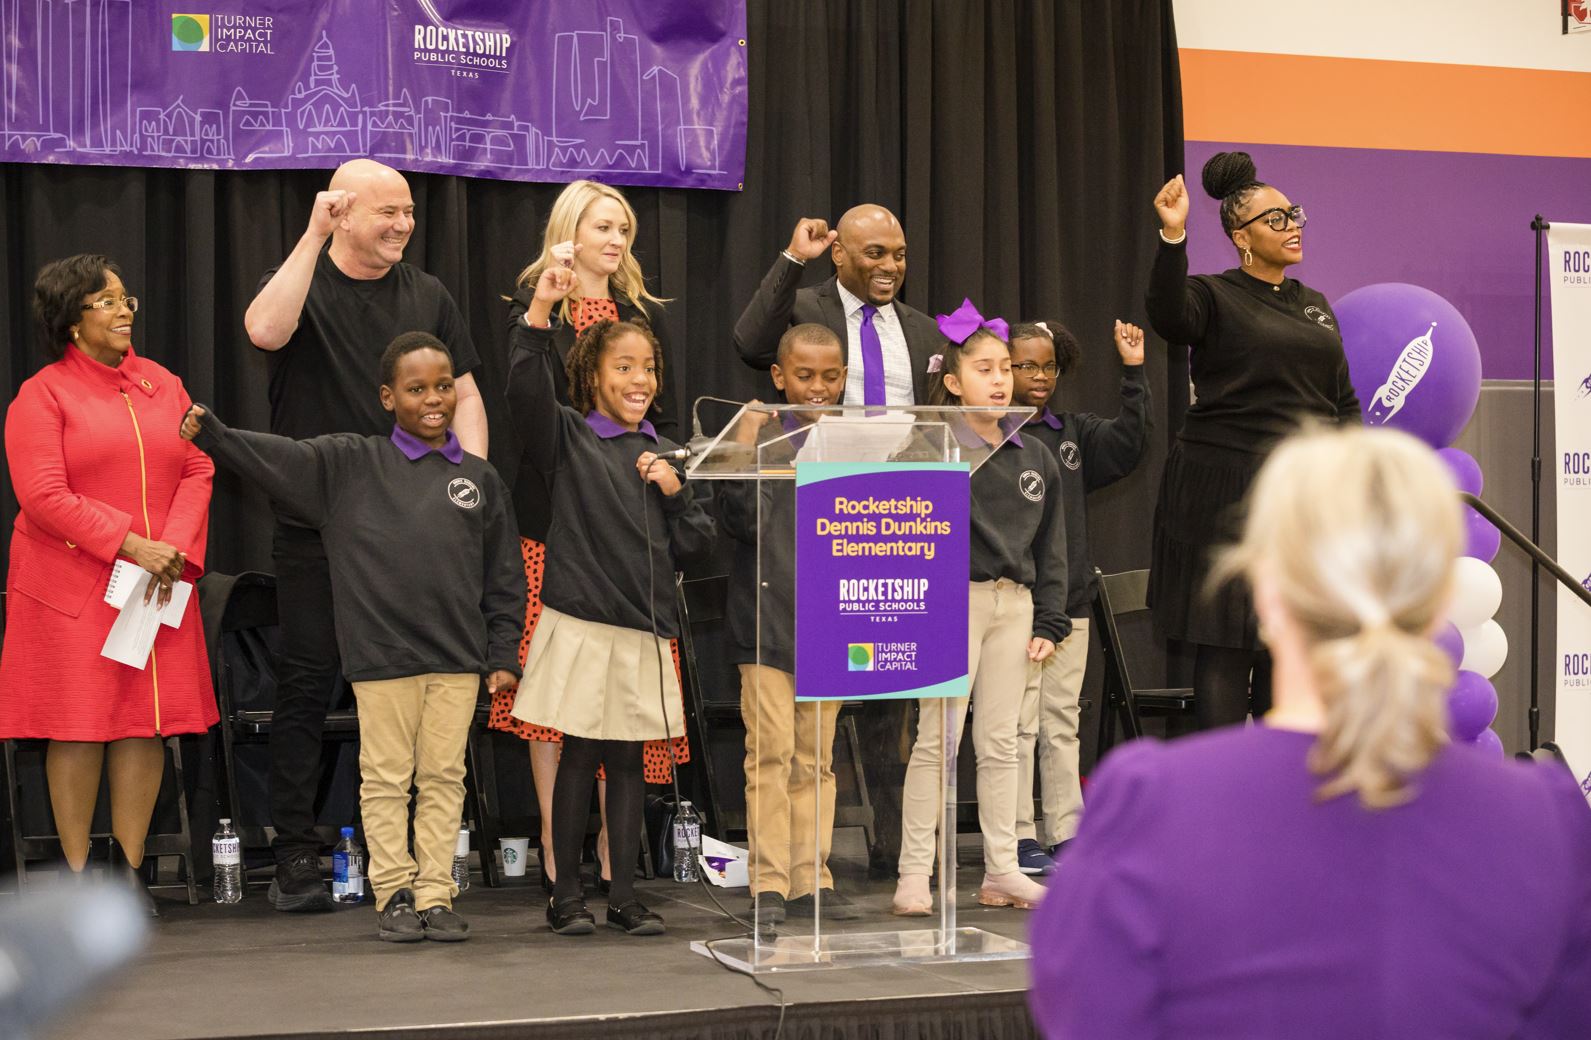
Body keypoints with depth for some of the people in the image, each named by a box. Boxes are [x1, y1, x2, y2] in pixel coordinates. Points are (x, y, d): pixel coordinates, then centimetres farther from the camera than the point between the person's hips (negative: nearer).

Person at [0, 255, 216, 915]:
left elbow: (198, 471, 8)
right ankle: (77, 873, 7)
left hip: (159, 581, 5)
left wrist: (175, 548, -9)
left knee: (148, 721, 3)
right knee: (78, 722, -2)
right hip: (72, 585, -4)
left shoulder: (163, 385, 13)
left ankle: (131, 869, 11)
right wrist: (130, 545, -17)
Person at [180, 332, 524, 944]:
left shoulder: (480, 479, 9)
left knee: (443, 778, 6)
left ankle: (435, 895, 13)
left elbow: (503, 579, 11)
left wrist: (502, 656, 7)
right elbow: (277, 458, -6)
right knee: (386, 778, 4)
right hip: (381, 655, -1)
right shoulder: (349, 466, 4)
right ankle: (394, 893, 14)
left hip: (458, 659, 2)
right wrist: (212, 433, -20)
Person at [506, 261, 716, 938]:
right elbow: (526, 391, -19)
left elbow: (696, 545, 14)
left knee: (629, 758, 7)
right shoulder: (568, 437, 1)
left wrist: (675, 491, -3)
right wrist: (539, 314, -28)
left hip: (645, 627, 4)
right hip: (581, 622, -4)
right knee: (579, 755, 1)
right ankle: (566, 894, 11)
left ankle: (624, 894, 14)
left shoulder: (664, 453, 13)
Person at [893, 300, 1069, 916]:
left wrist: (1049, 622, 10)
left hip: (1016, 604, 5)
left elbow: (1051, 546, 15)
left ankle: (1001, 872, 16)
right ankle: (915, 873, 1)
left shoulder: (1035, 458, 13)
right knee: (938, 740, -5)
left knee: (1000, 743, 10)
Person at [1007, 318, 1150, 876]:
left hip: (1069, 602, 6)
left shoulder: (1072, 432, 13)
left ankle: (1065, 834, 18)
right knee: (1017, 725, -1)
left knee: (1062, 725, 12)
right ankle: (1019, 838, 6)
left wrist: (1133, 373, -1)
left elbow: (1125, 443, 3)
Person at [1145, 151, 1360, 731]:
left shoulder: (1315, 305, 17)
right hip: (1228, 496, -6)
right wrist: (1173, 237, -39)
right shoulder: (1214, 296, -3)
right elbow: (1170, 318, -27)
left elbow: (1344, 401, 18)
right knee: (1226, 647, -4)